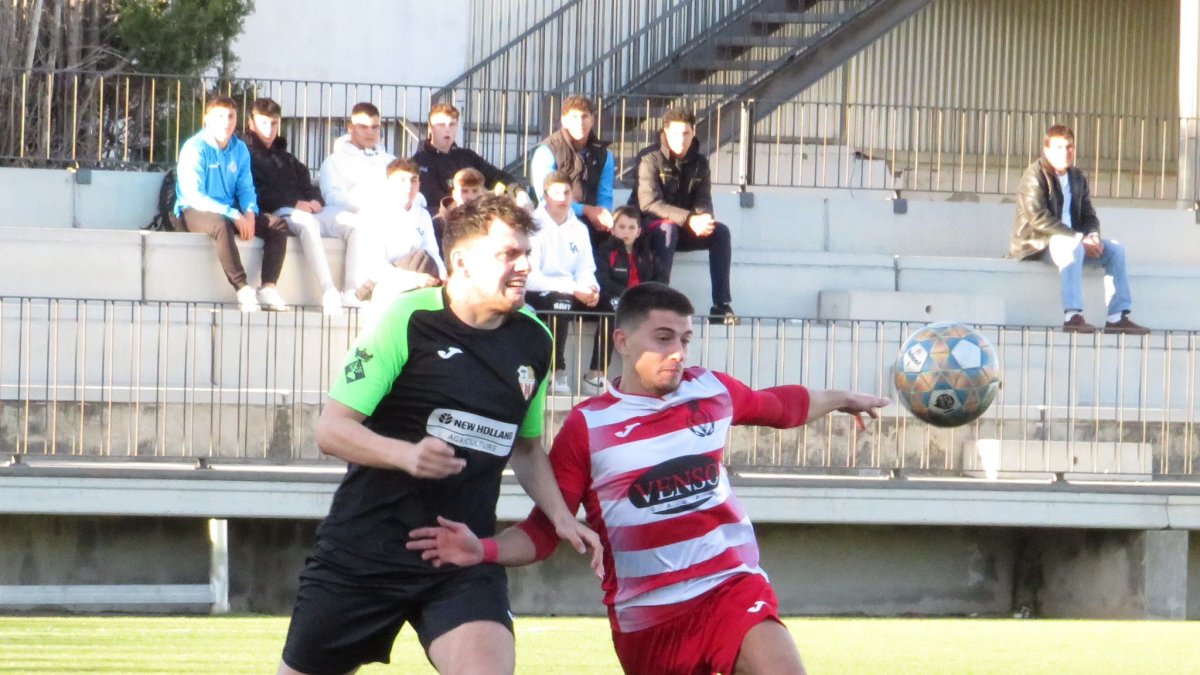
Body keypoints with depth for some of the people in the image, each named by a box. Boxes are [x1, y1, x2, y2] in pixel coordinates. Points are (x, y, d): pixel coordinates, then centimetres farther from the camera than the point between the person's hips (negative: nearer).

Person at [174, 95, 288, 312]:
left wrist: (249, 213, -14)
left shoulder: (239, 150, 8)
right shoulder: (195, 148, -12)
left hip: (230, 213, 7)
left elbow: (245, 188, 10)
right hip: (195, 212, -7)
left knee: (278, 225, -10)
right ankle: (243, 291, -40)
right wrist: (233, 215, -26)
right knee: (221, 225, -40)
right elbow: (194, 195, -19)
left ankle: (268, 287, -19)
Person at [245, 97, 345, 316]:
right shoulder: (247, 156, 12)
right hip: (274, 214, -7)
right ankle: (329, 292, -54)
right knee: (307, 223, -41)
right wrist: (294, 203, -12)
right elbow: (257, 195, -3)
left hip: (304, 212, 7)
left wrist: (315, 200, 1)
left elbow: (306, 184, 27)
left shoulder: (287, 159, 35)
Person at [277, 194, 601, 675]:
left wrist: (559, 514, 7)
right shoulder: (406, 320, -11)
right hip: (362, 554, -3)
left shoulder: (532, 342, 6)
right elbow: (331, 430, -13)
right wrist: (406, 454, -30)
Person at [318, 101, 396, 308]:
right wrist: (366, 206, -17)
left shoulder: (389, 161, 33)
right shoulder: (336, 161, 20)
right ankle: (353, 291, -42)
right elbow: (334, 196, 1)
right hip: (348, 215, -3)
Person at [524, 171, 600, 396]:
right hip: (537, 295, -6)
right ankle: (557, 373, -33)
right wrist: (573, 289, -25)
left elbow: (585, 270, 12)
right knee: (561, 302, -37)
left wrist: (591, 289, -14)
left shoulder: (579, 229, 12)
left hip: (570, 294, 7)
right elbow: (530, 278, -18)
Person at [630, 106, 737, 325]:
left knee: (721, 232, -18)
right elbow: (649, 203, -23)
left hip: (684, 230, 5)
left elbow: (703, 201, 0)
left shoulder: (699, 163, 5)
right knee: (668, 228, -38)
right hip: (650, 227, -5)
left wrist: (705, 220, -26)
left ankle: (722, 305, -22)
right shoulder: (650, 159, -13)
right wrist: (689, 220, -33)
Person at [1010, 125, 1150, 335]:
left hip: (1070, 240, 8)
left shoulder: (1078, 178, 14)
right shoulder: (1035, 176, -11)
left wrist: (1092, 236, -11)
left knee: (1115, 250, -6)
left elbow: (1089, 216, 15)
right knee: (1073, 248, -37)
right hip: (1037, 243, -8)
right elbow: (1039, 219, -21)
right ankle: (1072, 316, -44)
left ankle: (1117, 317, -10)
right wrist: (1079, 238, -24)